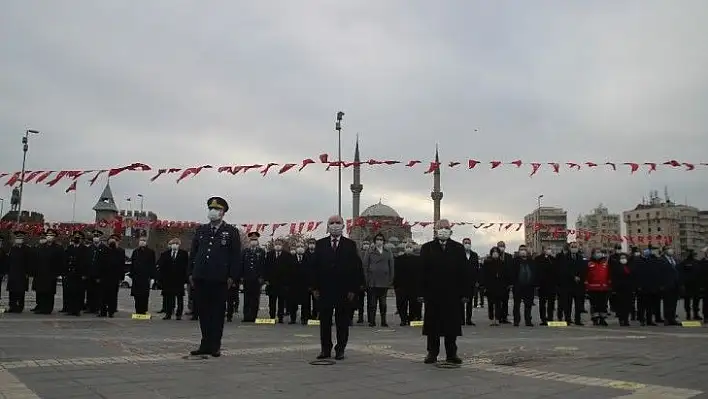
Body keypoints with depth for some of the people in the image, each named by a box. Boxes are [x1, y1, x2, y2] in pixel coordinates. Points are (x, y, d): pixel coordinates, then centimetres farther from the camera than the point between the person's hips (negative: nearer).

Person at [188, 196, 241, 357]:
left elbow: (236, 256, -1)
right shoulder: (201, 230, 14)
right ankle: (205, 345, 16)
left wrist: (232, 277, -7)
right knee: (203, 312, 7)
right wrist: (191, 273, 8)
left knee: (217, 312, 3)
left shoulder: (231, 232, 2)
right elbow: (193, 252, 16)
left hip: (220, 279, -4)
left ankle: (215, 346, 10)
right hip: (201, 278, 4)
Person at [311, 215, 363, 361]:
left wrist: (353, 289, -6)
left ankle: (340, 350, 14)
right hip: (325, 289, 1)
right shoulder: (320, 244, 7)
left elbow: (355, 268, 0)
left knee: (342, 322, 4)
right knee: (325, 321, 6)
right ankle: (325, 349, 16)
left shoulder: (350, 245, 2)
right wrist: (315, 287, 0)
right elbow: (315, 267, 6)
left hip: (344, 290, -1)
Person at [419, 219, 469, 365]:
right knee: (432, 325, 5)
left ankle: (451, 354, 15)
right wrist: (421, 292, -4)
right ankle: (432, 353, 15)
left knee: (452, 324, 5)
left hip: (452, 293, 1)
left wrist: (465, 293, -1)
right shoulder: (427, 248, 5)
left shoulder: (458, 248, 7)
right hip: (432, 293, 0)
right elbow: (422, 271, 2)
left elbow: (463, 272, 5)